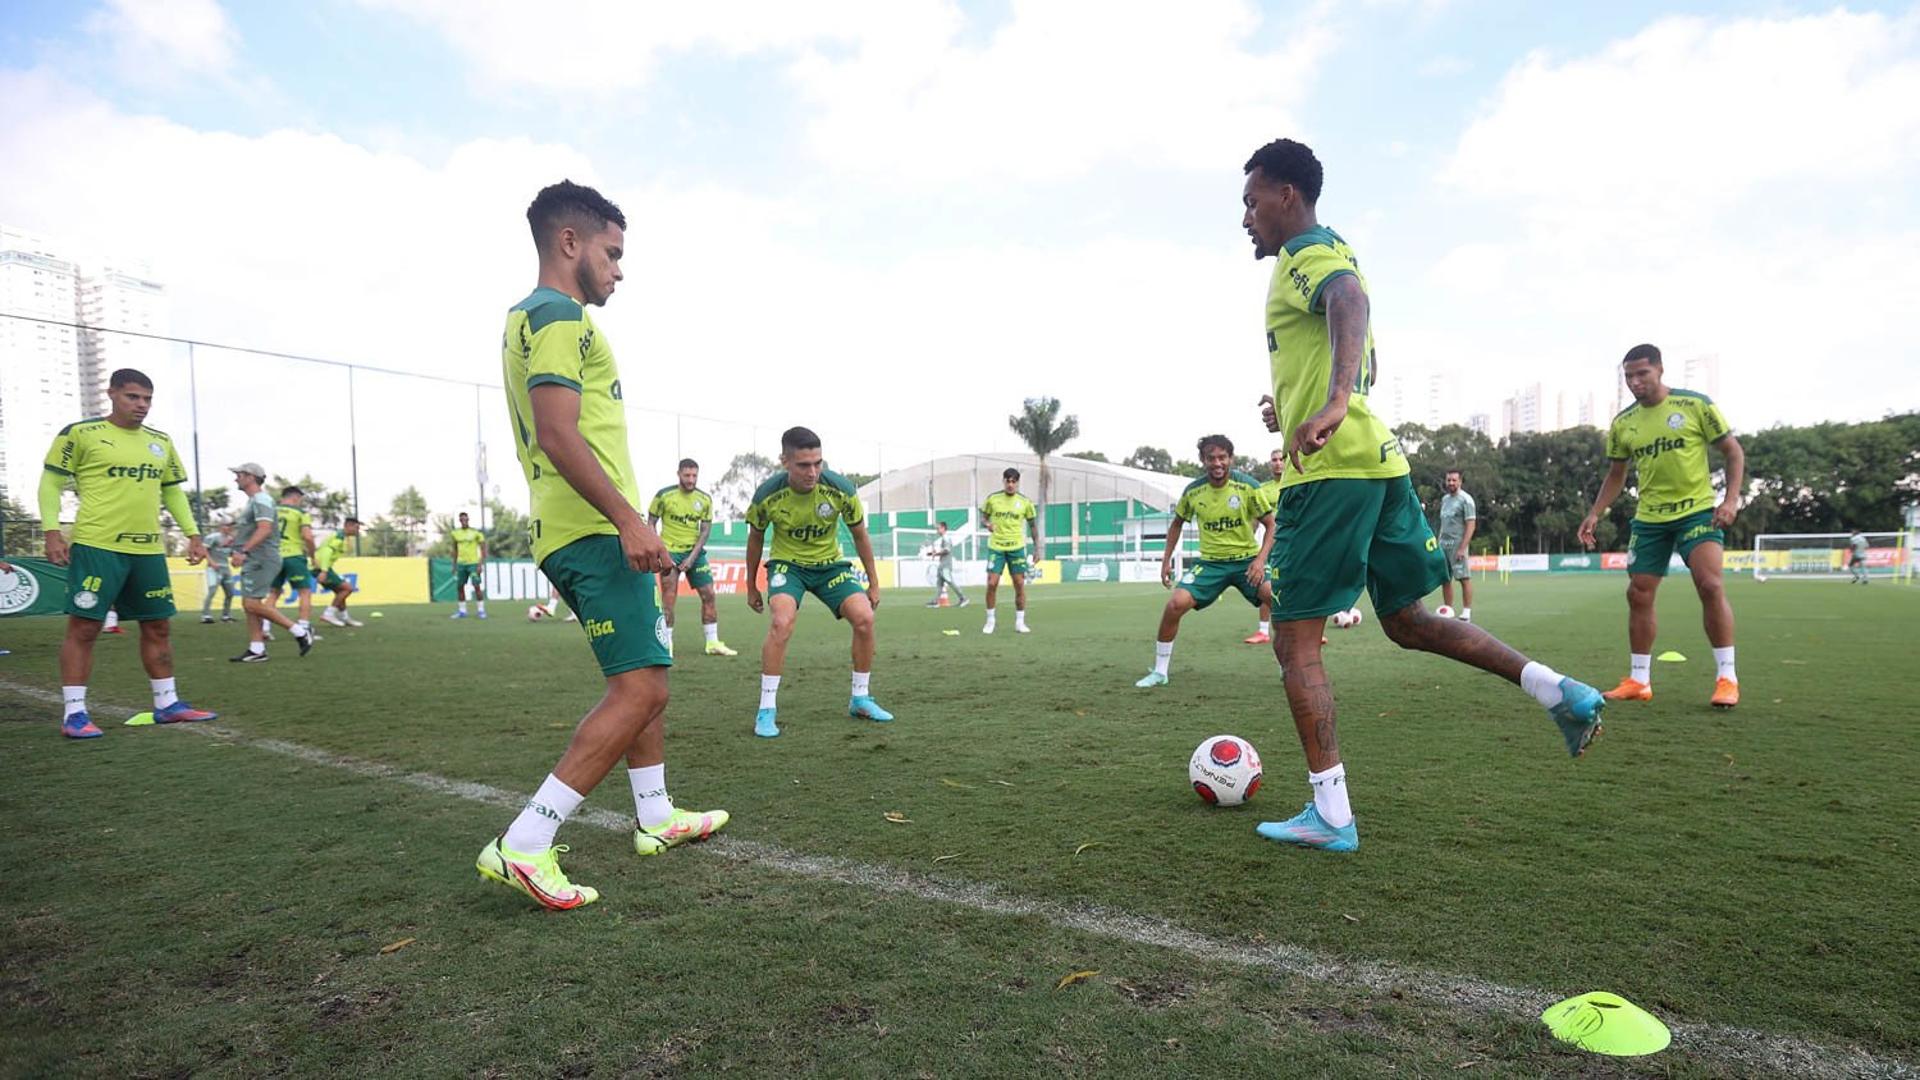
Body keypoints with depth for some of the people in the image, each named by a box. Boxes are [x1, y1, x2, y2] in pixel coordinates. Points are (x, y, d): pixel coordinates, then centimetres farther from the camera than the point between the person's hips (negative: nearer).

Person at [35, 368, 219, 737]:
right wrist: (52, 532, -9)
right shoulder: (80, 433, -1)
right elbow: (51, 483, 1)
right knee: (83, 627, -4)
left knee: (158, 626, 9)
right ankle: (74, 714, 4)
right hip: (96, 546, -5)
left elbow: (173, 491, 22)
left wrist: (192, 534, 15)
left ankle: (167, 704, 19)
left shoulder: (160, 441, 15)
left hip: (149, 549, 6)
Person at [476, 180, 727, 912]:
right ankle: (523, 847, -9)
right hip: (596, 531, -11)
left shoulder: (529, 318, 22)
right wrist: (628, 519, -25)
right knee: (640, 690, -12)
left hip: (584, 531, 11)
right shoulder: (559, 316, -10)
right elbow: (559, 436, -22)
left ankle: (655, 818, 27)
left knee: (645, 676, 17)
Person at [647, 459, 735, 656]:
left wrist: (692, 557, -8)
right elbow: (651, 523, -2)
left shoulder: (705, 499, 0)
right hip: (670, 551, -3)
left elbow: (705, 530, 2)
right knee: (668, 599, -8)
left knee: (708, 595, 1)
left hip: (695, 552, 3)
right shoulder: (664, 495, -8)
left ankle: (713, 643, 10)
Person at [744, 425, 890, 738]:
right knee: (781, 623, -28)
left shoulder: (840, 488, -20)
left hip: (830, 563, 2)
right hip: (787, 563, -2)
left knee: (864, 618, -17)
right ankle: (767, 711, -15)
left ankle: (860, 700, 5)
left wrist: (873, 583, 2)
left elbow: (860, 535, -3)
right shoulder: (767, 494, -21)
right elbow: (755, 539, 0)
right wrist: (751, 587, 9)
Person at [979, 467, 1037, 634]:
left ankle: (1020, 623, 11)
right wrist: (987, 524, -16)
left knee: (1020, 584, -1)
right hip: (995, 547, -1)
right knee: (992, 583, -7)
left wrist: (1037, 547, 6)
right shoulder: (992, 499, -1)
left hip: (1017, 547, 1)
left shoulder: (1025, 502, 1)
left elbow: (1033, 525, 9)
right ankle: (990, 621, 8)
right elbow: (983, 518, 7)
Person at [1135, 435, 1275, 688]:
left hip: (1247, 559, -1)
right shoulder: (1193, 491, -6)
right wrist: (1166, 560, 7)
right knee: (1175, 604, -18)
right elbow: (1177, 523, 13)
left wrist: (1261, 559, -19)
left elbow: (1270, 525, -5)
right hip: (1210, 562, 1)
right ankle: (1159, 671, -2)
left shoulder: (1248, 486, -12)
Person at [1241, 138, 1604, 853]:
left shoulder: (1307, 252, -4)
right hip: (1379, 459, 10)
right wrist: (1294, 404, 37)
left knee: (1294, 641, -4)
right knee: (1407, 622, 19)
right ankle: (1559, 691, 11)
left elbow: (1349, 299, -29)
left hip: (1331, 467, -10)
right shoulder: (1327, 256, 25)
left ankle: (1330, 815, -1)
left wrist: (1334, 402, -45)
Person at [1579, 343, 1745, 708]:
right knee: (1638, 594, 2)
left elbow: (1733, 451, -2)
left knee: (1710, 585, -17)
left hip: (1697, 511, -4)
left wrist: (1731, 499, -14)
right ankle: (1638, 681, 12)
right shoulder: (1622, 424, 5)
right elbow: (1616, 475, 16)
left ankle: (1727, 678, -4)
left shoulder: (1696, 404, -6)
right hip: (1649, 518, 4)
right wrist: (1595, 514, 4)